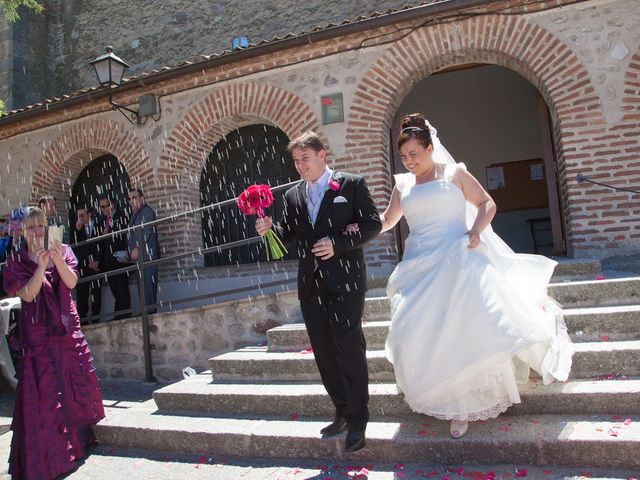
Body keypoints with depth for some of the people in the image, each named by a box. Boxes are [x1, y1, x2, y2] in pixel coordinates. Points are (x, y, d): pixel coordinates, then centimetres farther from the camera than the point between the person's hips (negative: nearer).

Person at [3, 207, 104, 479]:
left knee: (76, 380, 10)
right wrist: (41, 266, -23)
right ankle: (47, 451, 12)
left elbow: (71, 282, -8)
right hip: (37, 331, -2)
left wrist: (58, 260, -24)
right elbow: (27, 294, -11)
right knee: (42, 388, 0)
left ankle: (79, 436, 31)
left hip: (67, 327, 3)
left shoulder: (63, 251, 4)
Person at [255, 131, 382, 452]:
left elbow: (373, 224, -5)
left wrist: (337, 243, -17)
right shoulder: (292, 196, 14)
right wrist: (269, 229, -5)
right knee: (323, 351, 11)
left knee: (348, 347, -5)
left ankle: (357, 421, 9)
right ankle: (343, 412, 27)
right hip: (311, 283, 6)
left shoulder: (351, 184, 0)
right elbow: (288, 235, 16)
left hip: (344, 279, -5)